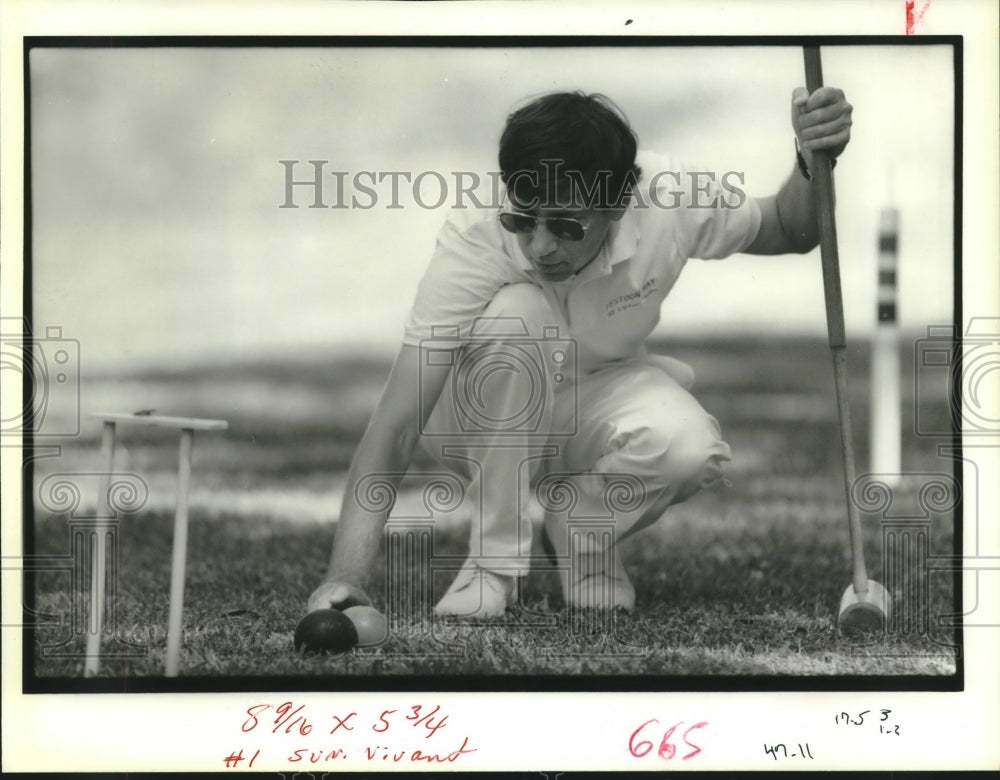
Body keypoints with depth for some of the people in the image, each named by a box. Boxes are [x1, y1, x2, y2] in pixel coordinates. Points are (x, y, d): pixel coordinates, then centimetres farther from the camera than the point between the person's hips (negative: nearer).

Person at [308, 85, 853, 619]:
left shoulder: (668, 199, -27)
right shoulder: (475, 238, -34)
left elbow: (787, 232, -4)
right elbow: (397, 422, -38)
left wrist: (812, 163, -27)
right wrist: (347, 576, -48)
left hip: (597, 399, 2)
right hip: (482, 417, -2)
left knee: (689, 448, -33)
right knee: (516, 313, -36)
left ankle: (581, 530, 2)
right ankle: (493, 559, -19)